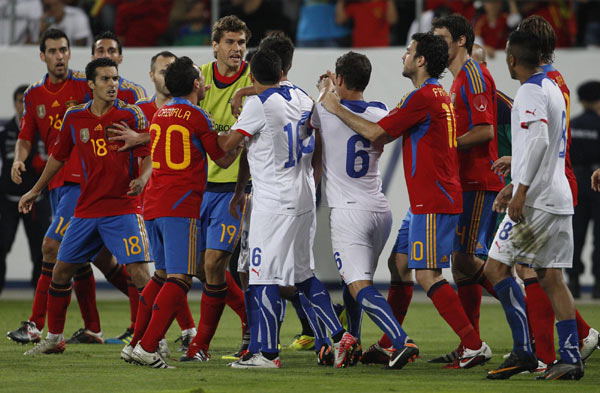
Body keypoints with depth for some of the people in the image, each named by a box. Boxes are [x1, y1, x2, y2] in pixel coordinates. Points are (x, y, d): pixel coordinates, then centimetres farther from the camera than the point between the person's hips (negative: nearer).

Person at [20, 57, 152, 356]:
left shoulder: (130, 115, -6)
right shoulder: (75, 117, 4)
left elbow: (149, 156, -7)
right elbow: (58, 156, 18)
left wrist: (142, 179, -28)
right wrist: (36, 191, 25)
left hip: (123, 208, -4)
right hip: (86, 207, 4)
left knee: (138, 270, -16)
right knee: (60, 270, 7)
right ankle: (54, 338, 23)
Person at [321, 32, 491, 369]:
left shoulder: (424, 96, -15)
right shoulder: (439, 95, 17)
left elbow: (376, 133, -14)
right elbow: (387, 134, 23)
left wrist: (338, 110, -2)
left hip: (433, 202, -10)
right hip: (425, 201, 10)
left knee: (427, 275, -12)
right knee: (399, 263, 14)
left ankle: (474, 345, -14)